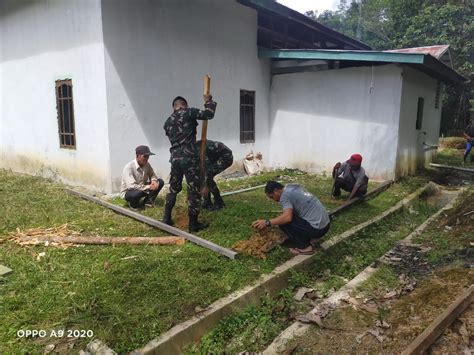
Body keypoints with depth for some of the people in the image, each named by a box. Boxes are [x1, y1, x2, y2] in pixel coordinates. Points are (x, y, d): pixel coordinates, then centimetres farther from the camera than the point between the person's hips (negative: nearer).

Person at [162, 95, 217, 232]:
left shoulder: (168, 122, 16)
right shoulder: (189, 112, -3)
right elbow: (209, 114, -5)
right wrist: (208, 101, 13)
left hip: (175, 157, 6)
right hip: (189, 157, -6)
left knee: (173, 188, 18)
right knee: (194, 190, 1)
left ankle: (167, 219, 23)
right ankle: (193, 224, 6)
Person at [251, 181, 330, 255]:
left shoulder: (285, 195, -14)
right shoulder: (293, 187, 13)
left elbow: (287, 217, -29)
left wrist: (267, 222, -23)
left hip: (317, 228, -9)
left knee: (283, 222, -8)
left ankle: (305, 247, -2)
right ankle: (311, 237, 16)